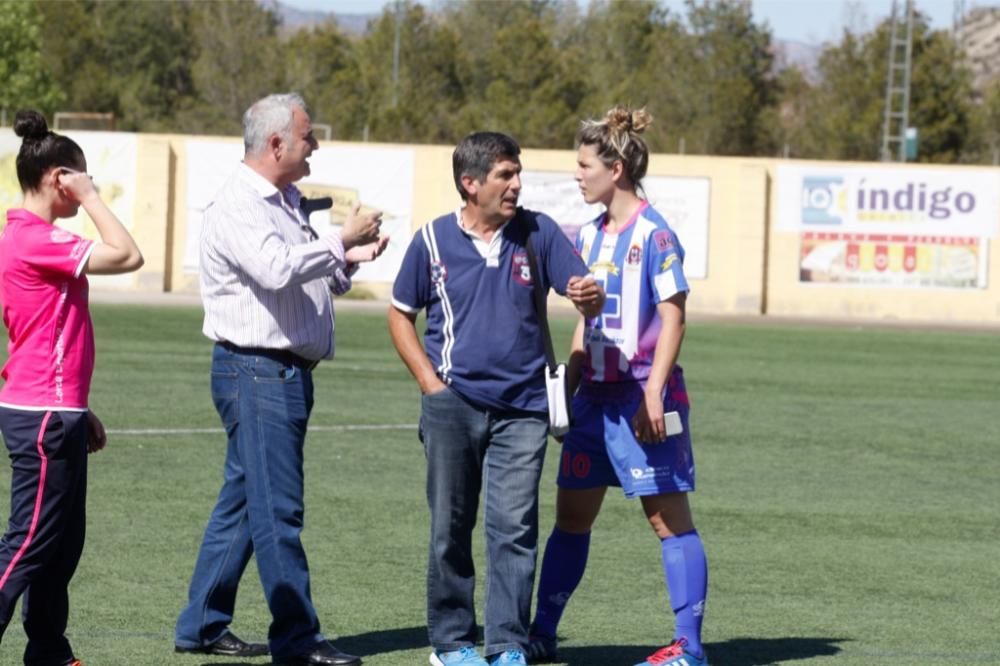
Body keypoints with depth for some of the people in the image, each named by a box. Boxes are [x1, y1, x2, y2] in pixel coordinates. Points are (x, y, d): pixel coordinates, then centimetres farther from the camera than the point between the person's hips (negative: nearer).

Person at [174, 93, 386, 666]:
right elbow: (275, 269, -28)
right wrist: (340, 241, -18)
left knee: (242, 504, 13)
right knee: (277, 511, -7)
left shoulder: (286, 202, 17)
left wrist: (348, 260, 8)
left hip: (285, 372, 10)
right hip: (256, 371, -10)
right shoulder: (239, 205, -14)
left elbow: (303, 276, 26)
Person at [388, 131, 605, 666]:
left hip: (521, 409, 0)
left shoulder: (538, 233, 2)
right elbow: (400, 315, 10)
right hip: (453, 403, 0)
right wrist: (431, 383, 0)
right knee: (451, 527, 5)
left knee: (514, 527, -5)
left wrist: (588, 296, -23)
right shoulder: (434, 240, 0)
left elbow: (586, 294, 2)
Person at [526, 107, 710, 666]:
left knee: (669, 516, -3)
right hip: (596, 396, 8)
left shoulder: (653, 235, -12)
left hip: (641, 399, -8)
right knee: (572, 513, 11)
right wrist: (568, 386, 16)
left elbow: (673, 317, -14)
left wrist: (654, 393, -20)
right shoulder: (591, 235, 11)